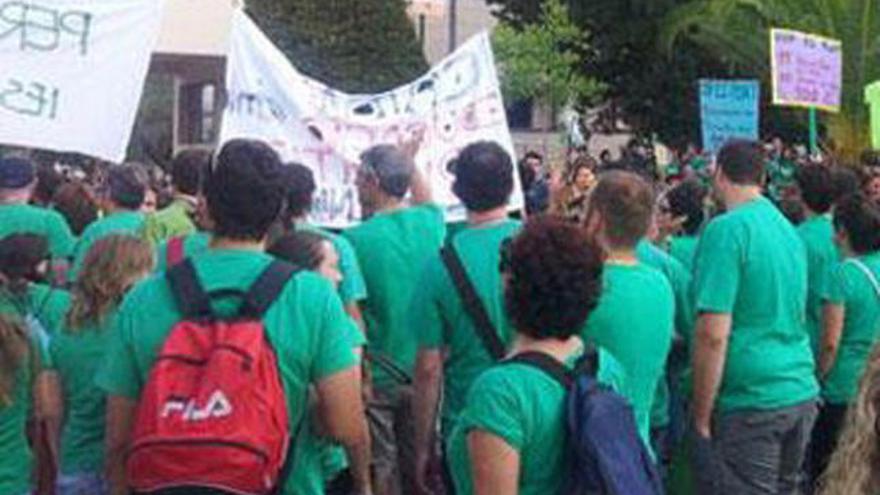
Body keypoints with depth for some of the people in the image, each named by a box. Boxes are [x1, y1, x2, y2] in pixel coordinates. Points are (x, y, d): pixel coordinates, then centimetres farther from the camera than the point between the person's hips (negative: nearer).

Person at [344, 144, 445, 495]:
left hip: (375, 377, -4)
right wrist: (408, 160, 30)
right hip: (421, 372, 5)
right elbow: (425, 199, 22)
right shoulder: (430, 223, -5)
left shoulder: (356, 240, -19)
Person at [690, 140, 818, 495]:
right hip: (803, 393, 8)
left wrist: (701, 417, -12)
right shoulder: (789, 230, 11)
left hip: (749, 403, -8)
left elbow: (713, 335, -19)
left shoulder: (726, 229, -14)